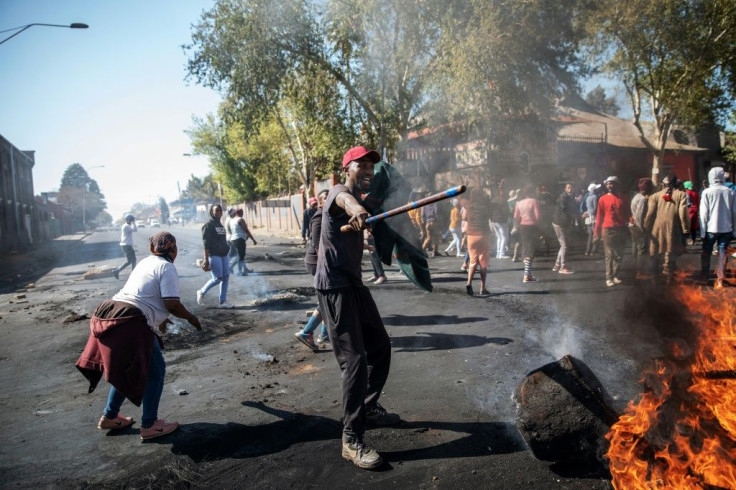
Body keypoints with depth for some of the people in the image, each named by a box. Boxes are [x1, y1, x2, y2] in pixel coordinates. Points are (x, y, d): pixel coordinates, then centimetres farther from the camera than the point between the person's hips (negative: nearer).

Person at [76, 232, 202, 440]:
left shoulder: (146, 262, 22)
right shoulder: (166, 267, -3)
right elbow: (172, 304, -12)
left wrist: (159, 318, 46)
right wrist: (191, 318, 6)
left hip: (109, 313, 9)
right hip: (131, 323, -9)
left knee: (126, 369, 27)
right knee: (155, 370, 6)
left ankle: (109, 417, 37)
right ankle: (149, 425, 13)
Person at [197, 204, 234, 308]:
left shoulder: (220, 225, 15)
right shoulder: (208, 225, -9)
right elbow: (206, 243, -14)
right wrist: (206, 259, -18)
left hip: (223, 255, 8)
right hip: (214, 255, -8)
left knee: (226, 277, 5)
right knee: (217, 278, -7)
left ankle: (223, 301, 12)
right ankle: (201, 292, 16)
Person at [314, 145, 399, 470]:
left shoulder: (362, 201, 17)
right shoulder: (339, 193, -13)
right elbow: (345, 200, -40)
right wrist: (356, 208, -61)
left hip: (354, 284, 10)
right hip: (334, 287, -9)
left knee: (380, 347, 17)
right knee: (355, 360, -13)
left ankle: (368, 408, 35)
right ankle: (352, 441, -4)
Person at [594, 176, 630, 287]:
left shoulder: (622, 198, 10)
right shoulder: (603, 199, 3)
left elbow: (627, 213, 15)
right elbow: (599, 216, 2)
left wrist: (629, 221, -7)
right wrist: (597, 231, -2)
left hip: (621, 230, 3)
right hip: (608, 229, -3)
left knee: (619, 255, 7)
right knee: (609, 255, -3)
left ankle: (615, 275, 16)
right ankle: (609, 278, -1)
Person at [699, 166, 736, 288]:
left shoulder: (707, 192, -9)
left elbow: (704, 213, -9)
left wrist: (702, 231, -4)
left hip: (711, 228, -2)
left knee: (706, 253, 14)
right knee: (722, 253, 8)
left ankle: (704, 277, 21)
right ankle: (720, 279, 5)